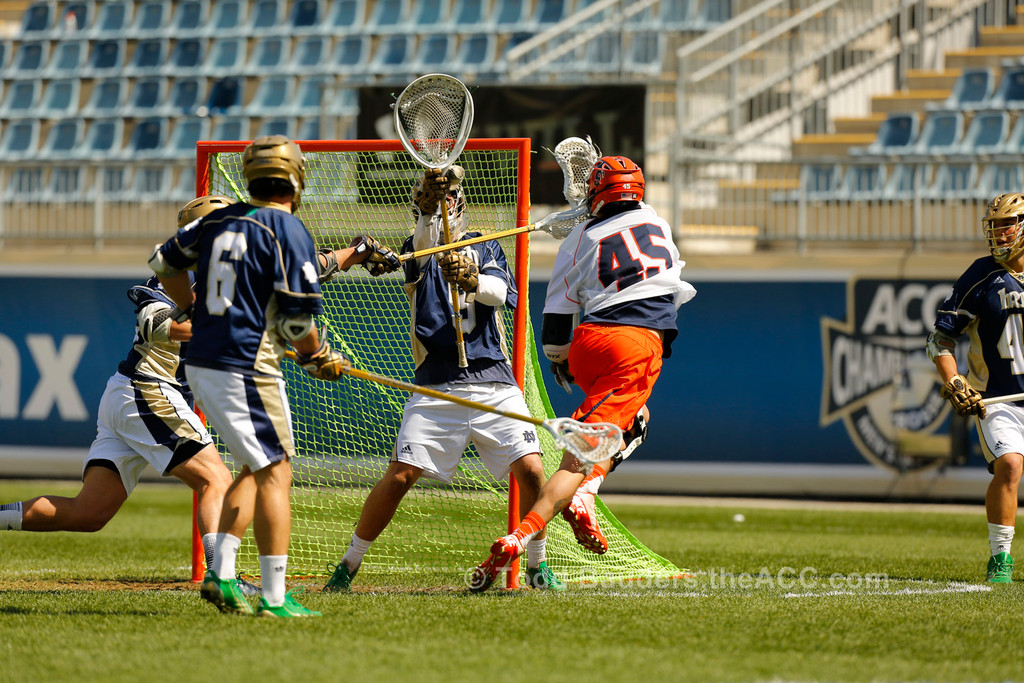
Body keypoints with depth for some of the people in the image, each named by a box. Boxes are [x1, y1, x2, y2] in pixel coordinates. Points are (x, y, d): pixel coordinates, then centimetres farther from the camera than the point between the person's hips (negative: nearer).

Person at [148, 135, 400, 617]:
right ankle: (275, 598, -7)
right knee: (275, 473, -3)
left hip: (201, 361, 8)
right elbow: (296, 318, -14)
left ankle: (221, 573, 10)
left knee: (255, 468, 19)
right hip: (246, 369, -8)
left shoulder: (220, 220, 12)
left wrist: (192, 309, 37)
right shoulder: (289, 230, -10)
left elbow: (164, 261, 24)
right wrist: (319, 358, 4)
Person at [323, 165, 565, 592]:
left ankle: (537, 565, 9)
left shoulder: (485, 248, 15)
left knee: (530, 470, -10)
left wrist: (473, 280, -26)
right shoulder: (419, 250, 9)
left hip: (494, 381, 2)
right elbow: (423, 242, -18)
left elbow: (505, 294, -5)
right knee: (400, 475, -11)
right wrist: (429, 208, -38)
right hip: (436, 387, -2)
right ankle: (348, 565, 3)